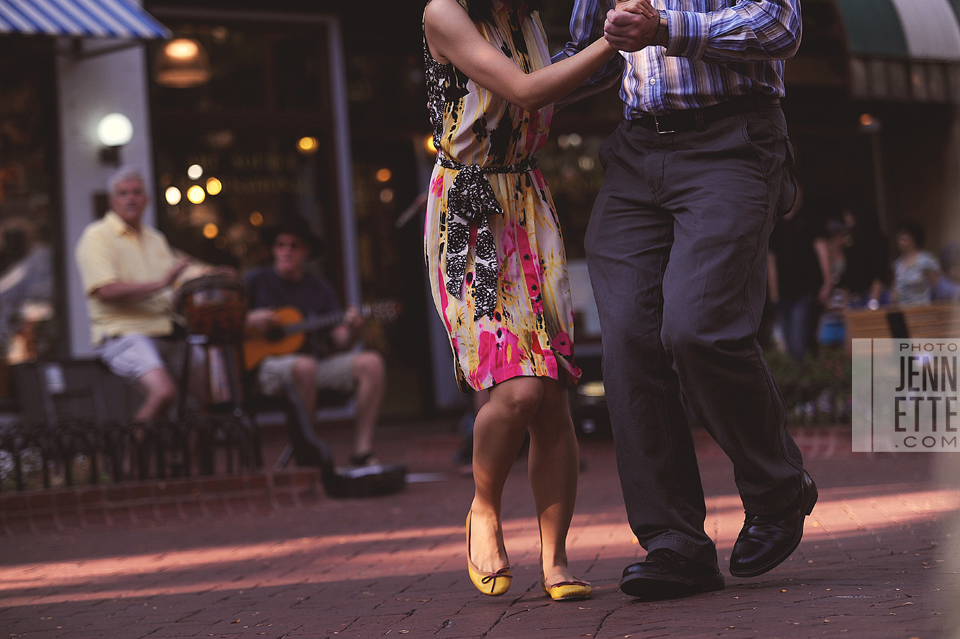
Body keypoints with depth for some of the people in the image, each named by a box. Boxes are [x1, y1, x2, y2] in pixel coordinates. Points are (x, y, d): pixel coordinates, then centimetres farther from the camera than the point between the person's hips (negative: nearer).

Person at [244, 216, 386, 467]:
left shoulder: (320, 288, 15)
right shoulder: (257, 281, 5)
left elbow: (339, 342, 9)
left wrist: (351, 331, -14)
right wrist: (247, 320, -14)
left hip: (317, 363, 5)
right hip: (268, 364, -4)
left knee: (371, 362, -20)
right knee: (304, 366, -40)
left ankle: (362, 451, -23)